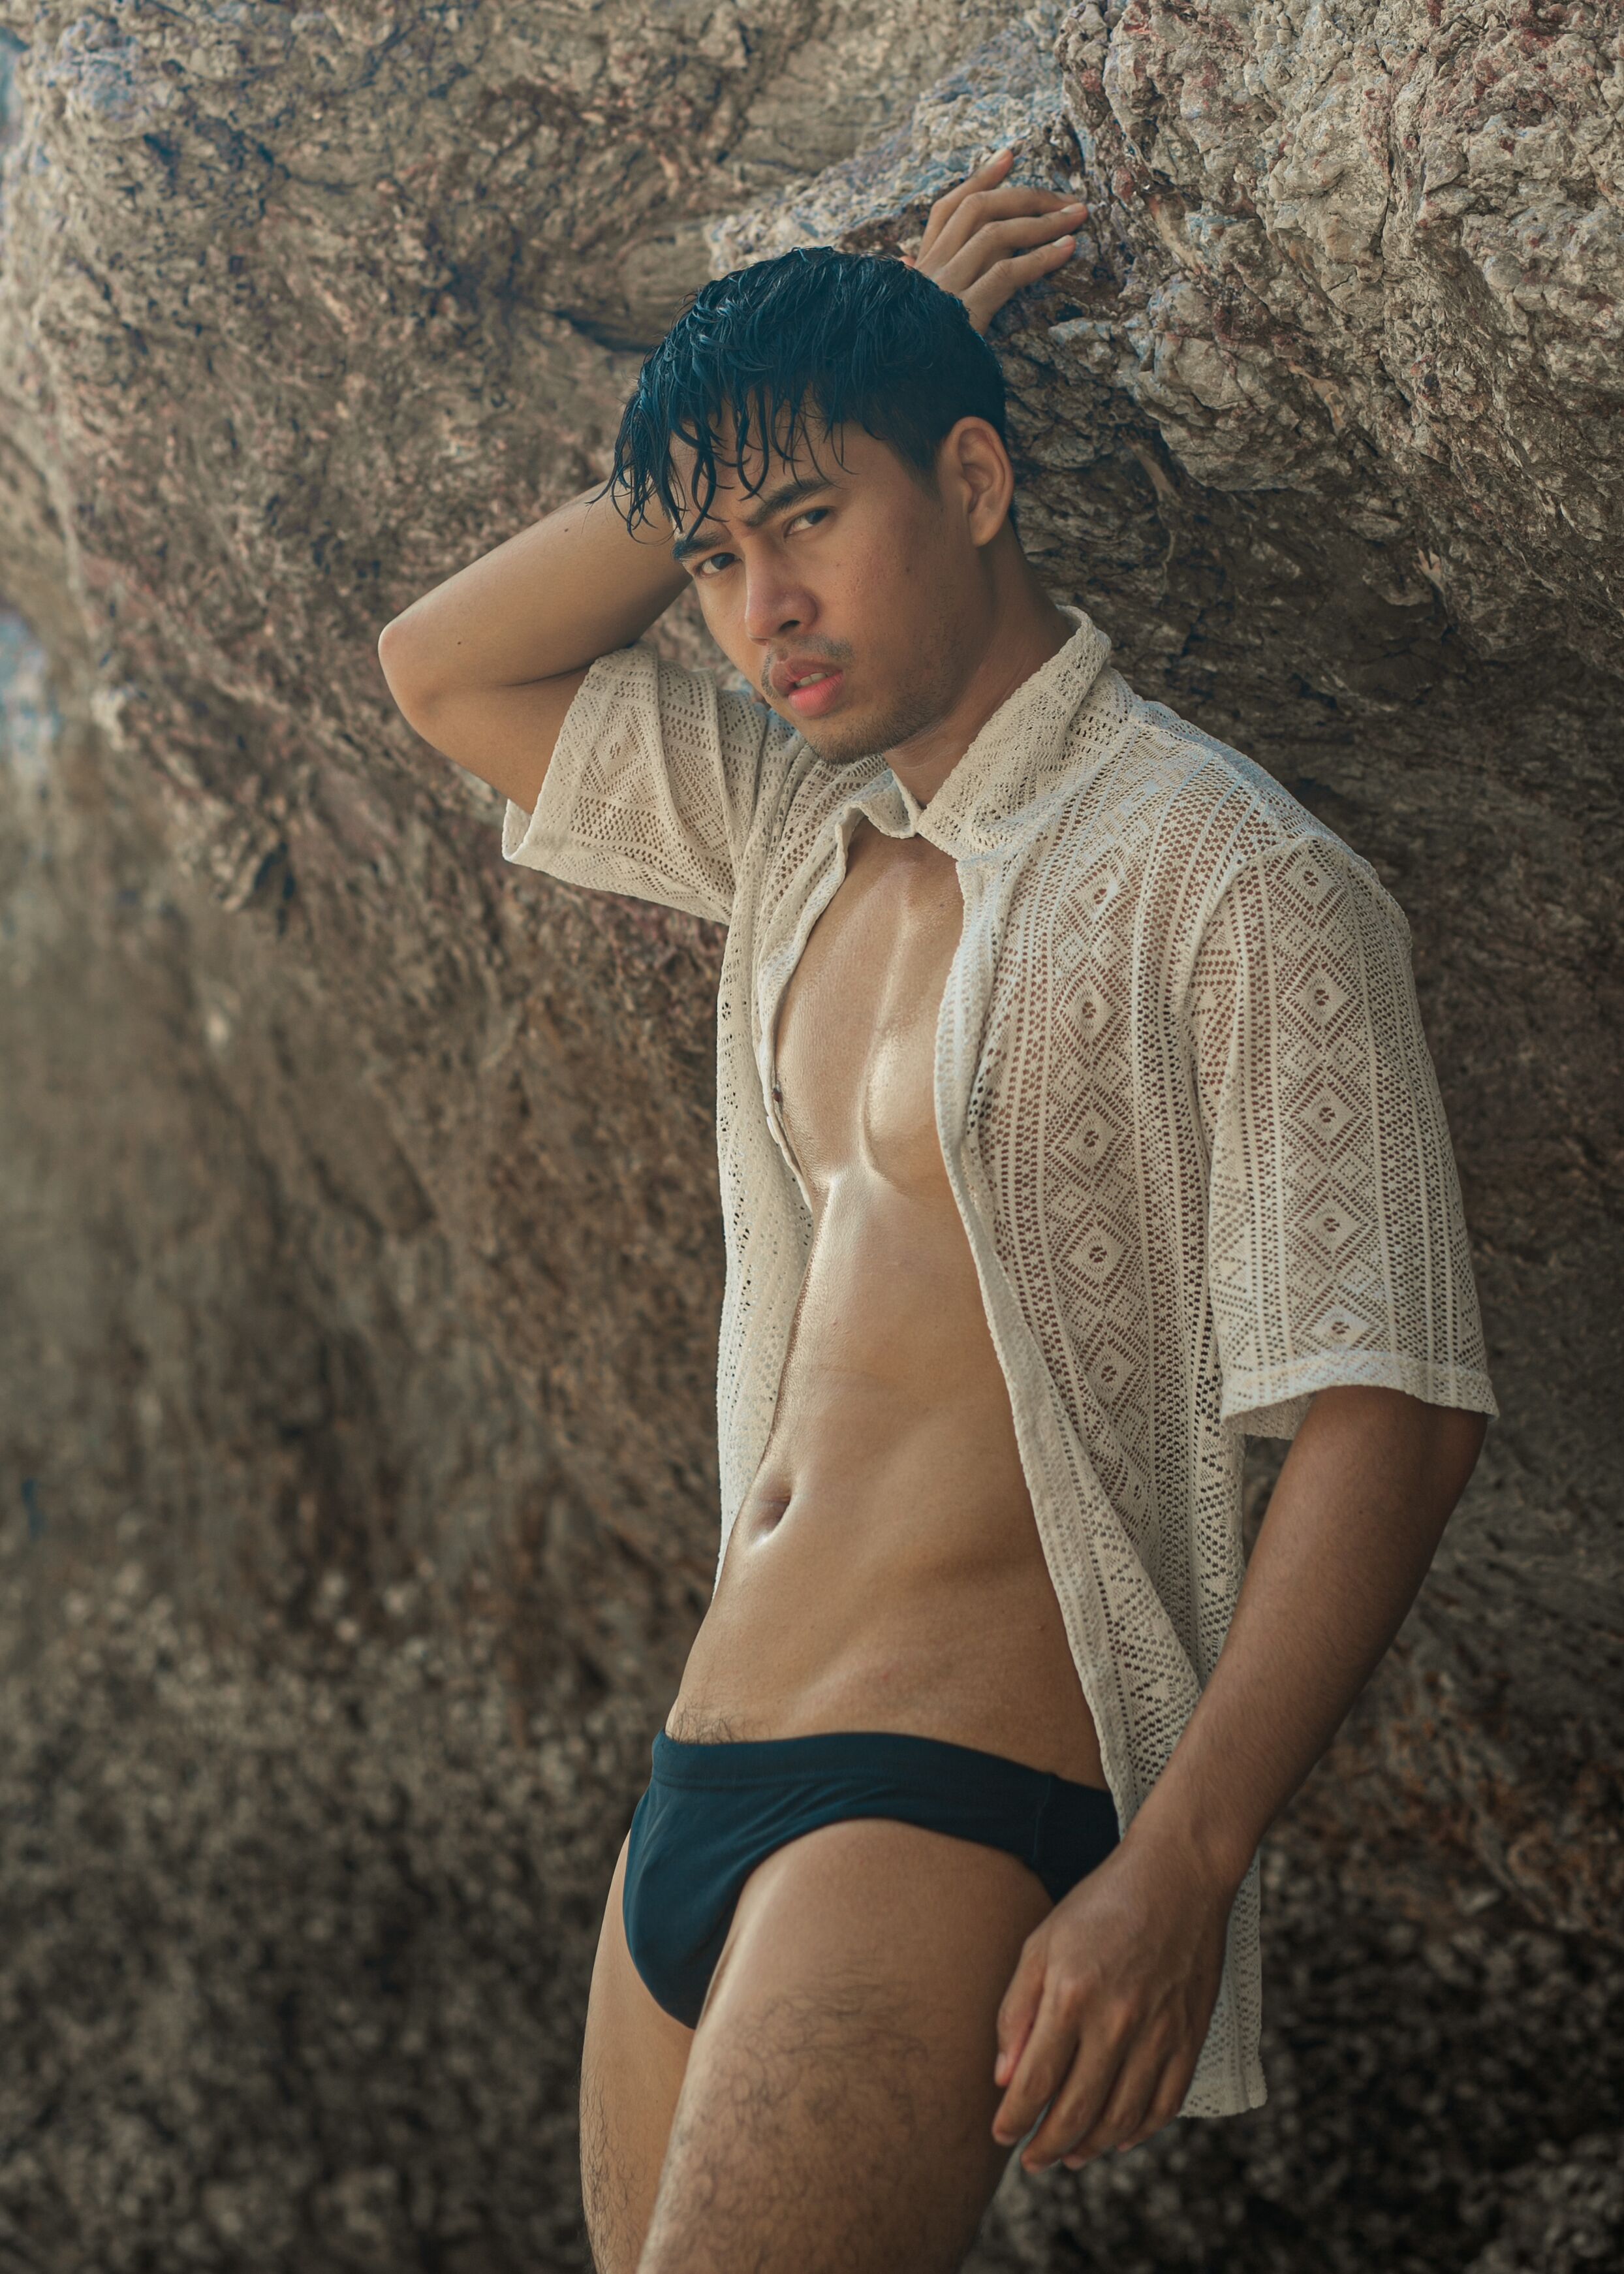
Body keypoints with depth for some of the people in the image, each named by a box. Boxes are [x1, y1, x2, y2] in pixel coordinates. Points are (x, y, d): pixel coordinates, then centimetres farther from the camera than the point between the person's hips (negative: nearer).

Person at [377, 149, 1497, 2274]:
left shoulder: (1232, 882, -9)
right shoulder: (804, 831, 14)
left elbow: (1389, 1412, -14)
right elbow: (447, 666, 21)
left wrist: (1179, 1868, -21)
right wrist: (785, 419, 12)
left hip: (957, 1802, -8)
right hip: (698, 1784, 8)